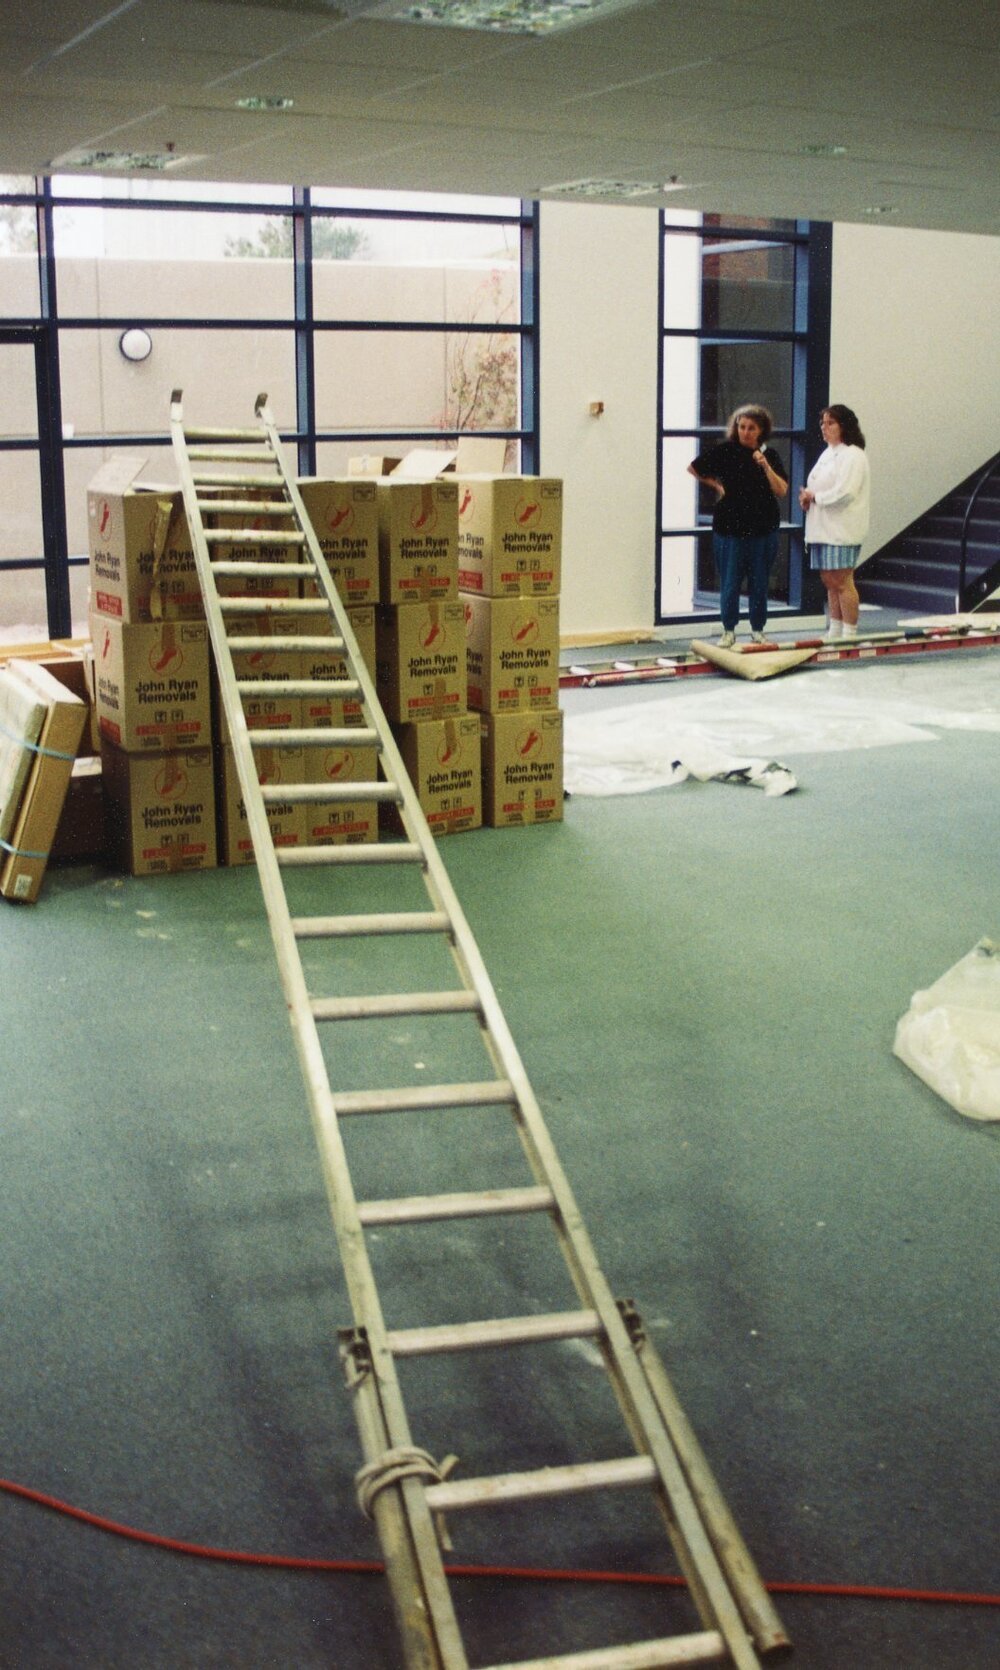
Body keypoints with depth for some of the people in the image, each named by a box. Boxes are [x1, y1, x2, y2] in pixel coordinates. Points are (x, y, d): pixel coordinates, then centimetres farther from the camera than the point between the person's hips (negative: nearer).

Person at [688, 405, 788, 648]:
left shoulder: (770, 455, 3)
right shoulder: (725, 451, -2)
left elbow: (781, 491, -6)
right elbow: (693, 468, 9)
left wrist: (765, 466, -17)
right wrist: (716, 485, 5)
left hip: (763, 530, 2)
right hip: (730, 529, -2)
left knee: (759, 584, 7)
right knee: (730, 583, 2)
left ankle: (758, 630, 19)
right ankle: (728, 631, 14)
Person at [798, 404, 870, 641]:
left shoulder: (852, 455, -9)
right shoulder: (827, 454, 18)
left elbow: (844, 493, -19)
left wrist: (814, 497, -11)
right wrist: (807, 498, 2)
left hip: (842, 530, -8)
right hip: (822, 527, 8)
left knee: (842, 581, -6)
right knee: (829, 581, 10)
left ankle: (850, 634, -1)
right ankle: (834, 632, 16)